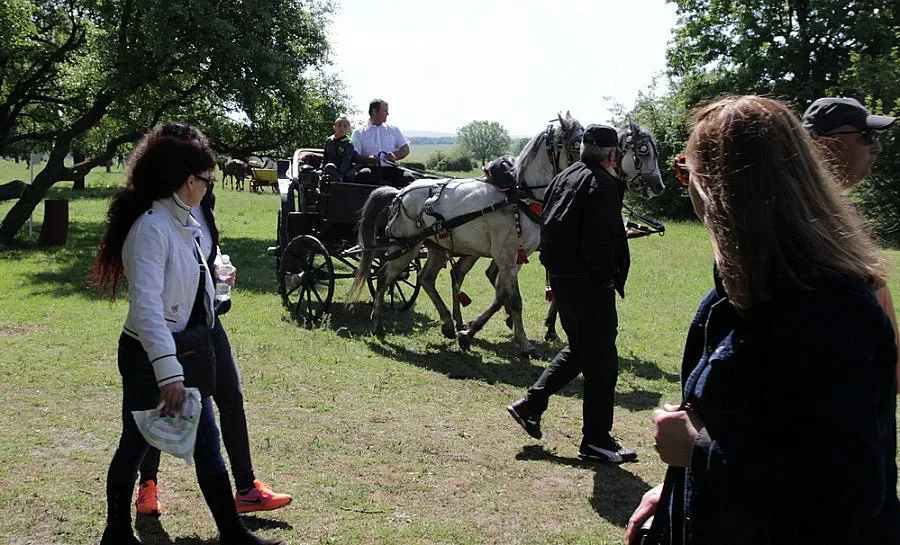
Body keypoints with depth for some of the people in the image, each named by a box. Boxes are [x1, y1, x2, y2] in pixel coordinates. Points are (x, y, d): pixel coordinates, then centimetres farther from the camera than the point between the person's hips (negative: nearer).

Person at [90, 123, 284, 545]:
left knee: (206, 442, 11)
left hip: (185, 352, 8)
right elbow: (146, 305, -32)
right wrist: (168, 372, -37)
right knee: (136, 445, 9)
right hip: (148, 356, -8)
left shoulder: (184, 223, 5)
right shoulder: (151, 228, -23)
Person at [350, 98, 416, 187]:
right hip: (371, 168, -2)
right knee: (362, 175, -39)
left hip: (390, 168, 2)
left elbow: (406, 149, 17)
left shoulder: (393, 130, 21)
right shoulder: (359, 133, 12)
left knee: (409, 177, -30)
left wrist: (395, 155, -5)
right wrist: (368, 159, -17)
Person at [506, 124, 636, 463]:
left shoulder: (565, 178, 13)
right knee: (601, 361, 0)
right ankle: (596, 441, 7)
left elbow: (550, 227, 15)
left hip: (561, 278, 9)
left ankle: (531, 405, 20)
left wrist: (555, 272, 17)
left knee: (579, 349, 23)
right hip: (589, 283, -9)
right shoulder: (603, 184, -15)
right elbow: (600, 241, -23)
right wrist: (610, 278, -12)